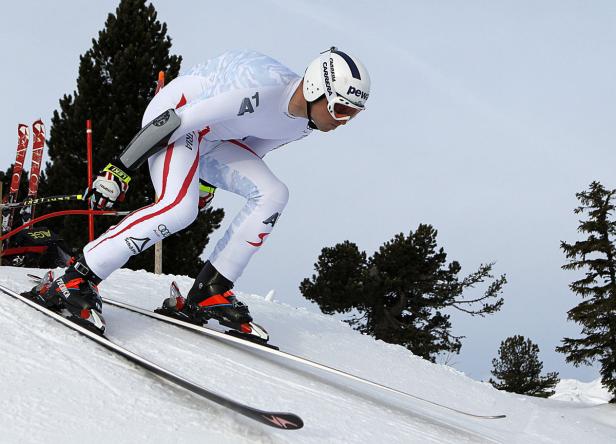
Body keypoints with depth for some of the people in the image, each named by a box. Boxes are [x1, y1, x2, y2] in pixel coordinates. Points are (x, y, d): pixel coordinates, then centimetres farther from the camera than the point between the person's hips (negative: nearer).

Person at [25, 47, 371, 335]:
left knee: (273, 195, -9)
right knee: (179, 208, -30)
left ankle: (207, 294, -8)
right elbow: (178, 119, -29)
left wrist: (210, 180, 25)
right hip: (176, 115, -9)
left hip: (212, 140, 9)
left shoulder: (305, 122, -5)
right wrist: (120, 170, -25)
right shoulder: (263, 92, -33)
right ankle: (75, 280, -24)